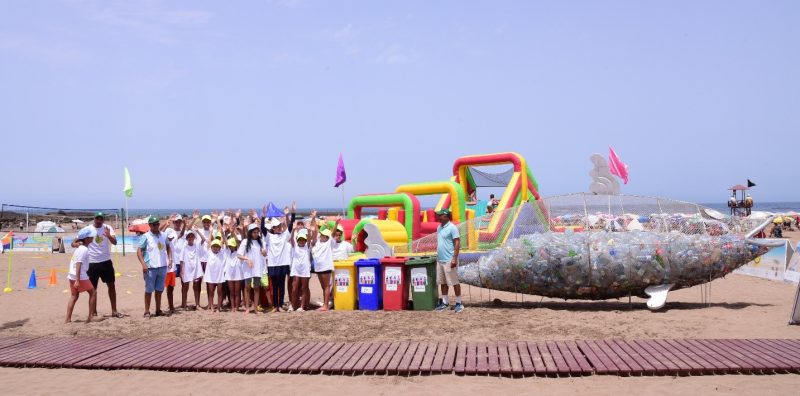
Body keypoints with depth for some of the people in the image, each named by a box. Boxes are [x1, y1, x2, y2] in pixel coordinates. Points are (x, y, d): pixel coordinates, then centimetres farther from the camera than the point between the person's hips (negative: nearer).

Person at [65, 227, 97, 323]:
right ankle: (90, 317, 4)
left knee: (74, 297, 12)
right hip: (80, 276, -9)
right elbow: (78, 265, -20)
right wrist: (78, 280, -23)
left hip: (72, 276, 9)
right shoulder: (84, 249, -14)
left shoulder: (79, 248, 15)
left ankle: (68, 319, 8)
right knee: (93, 293, 4)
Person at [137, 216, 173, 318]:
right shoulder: (146, 236, -6)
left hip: (162, 267, 4)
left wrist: (170, 259, 9)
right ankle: (147, 311, 9)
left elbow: (168, 247, 22)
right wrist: (143, 264, -18)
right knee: (149, 290, 2)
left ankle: (158, 310, 22)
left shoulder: (163, 235, 8)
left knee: (159, 290, 12)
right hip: (150, 267, -4)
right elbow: (139, 251, -8)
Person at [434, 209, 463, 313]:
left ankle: (458, 303, 6)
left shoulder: (452, 227, -12)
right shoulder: (439, 228, 12)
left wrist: (454, 259, -20)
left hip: (449, 260, -8)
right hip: (440, 260, 8)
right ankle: (445, 302, 21)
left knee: (454, 282, -1)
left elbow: (457, 243, -14)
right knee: (443, 282, 12)